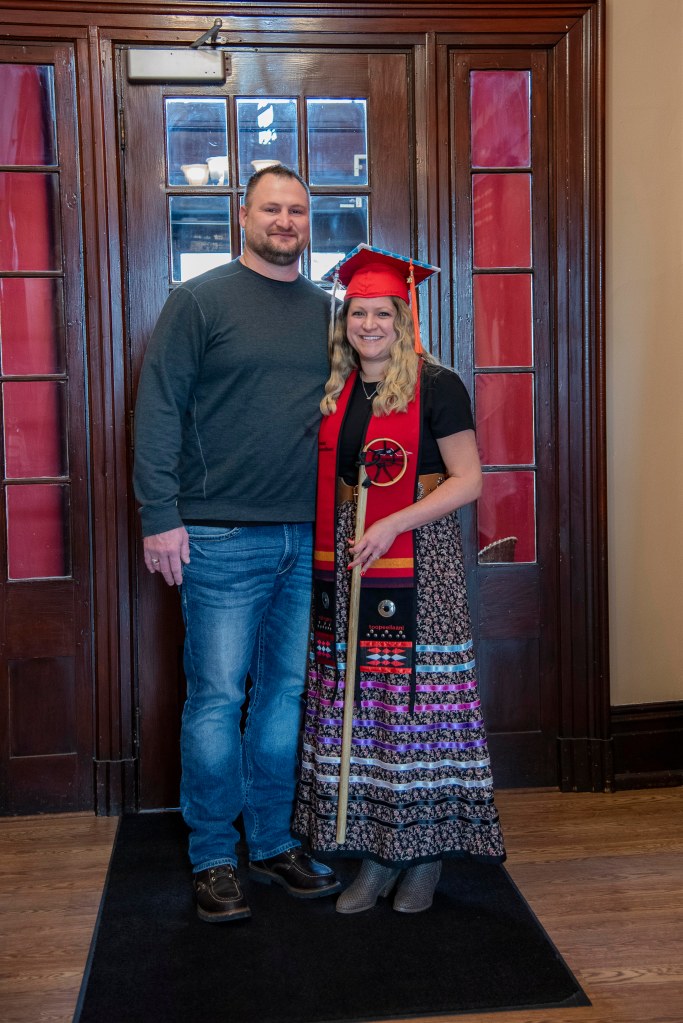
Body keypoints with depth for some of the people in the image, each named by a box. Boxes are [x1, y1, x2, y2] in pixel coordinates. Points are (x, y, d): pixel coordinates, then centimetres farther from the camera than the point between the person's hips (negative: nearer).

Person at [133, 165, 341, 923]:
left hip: (307, 540, 5)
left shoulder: (327, 311, 13)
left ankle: (273, 845, 26)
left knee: (287, 693, 12)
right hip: (222, 540, -5)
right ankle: (213, 859, 16)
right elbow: (158, 411, -5)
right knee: (217, 698, 1)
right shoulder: (200, 300, -1)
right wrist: (160, 516, -12)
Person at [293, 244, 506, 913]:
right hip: (344, 570, 5)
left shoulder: (436, 387, -4)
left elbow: (467, 482, -7)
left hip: (416, 566, -5)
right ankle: (374, 853, 16)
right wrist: (322, 557, 5)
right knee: (355, 703, 5)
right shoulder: (334, 392, 12)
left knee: (417, 699, -1)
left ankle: (425, 851, 14)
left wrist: (392, 525, -16)